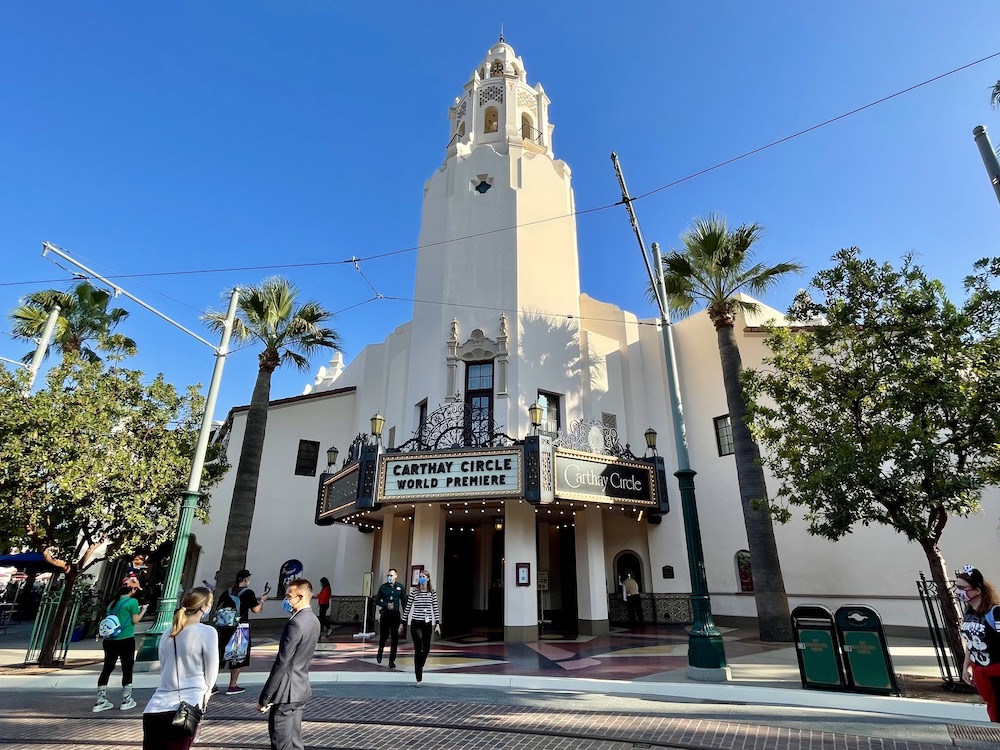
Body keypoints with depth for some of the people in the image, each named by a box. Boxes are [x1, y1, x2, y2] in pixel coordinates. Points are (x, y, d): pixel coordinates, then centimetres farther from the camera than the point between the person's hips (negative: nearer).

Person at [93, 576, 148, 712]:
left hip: (110, 640, 7)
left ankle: (101, 701, 18)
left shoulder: (113, 602, 11)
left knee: (107, 669, 14)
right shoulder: (132, 601, -10)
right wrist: (143, 610, 9)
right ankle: (126, 700, 14)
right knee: (127, 669, 6)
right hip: (126, 640, -7)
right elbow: (135, 620, -7)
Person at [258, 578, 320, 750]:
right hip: (300, 688, 9)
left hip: (287, 692, -9)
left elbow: (282, 663, -22)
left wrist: (264, 698, -15)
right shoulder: (313, 620, 6)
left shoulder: (296, 623, -23)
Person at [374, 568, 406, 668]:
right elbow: (377, 601, 6)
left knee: (394, 638, -1)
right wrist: (386, 605, -10)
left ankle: (392, 660, 11)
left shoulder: (400, 587, 0)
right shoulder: (383, 587, 1)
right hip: (385, 614, 0)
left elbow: (404, 601, 5)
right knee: (383, 635, 9)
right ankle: (380, 652, 39)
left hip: (395, 615, 0)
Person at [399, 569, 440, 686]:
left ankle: (419, 667, 39)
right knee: (419, 649, -9)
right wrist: (403, 623, 6)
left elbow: (436, 609, 3)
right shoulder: (414, 592, -3)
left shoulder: (432, 593, 1)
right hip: (416, 623, -3)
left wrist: (437, 624, -3)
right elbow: (407, 608, 4)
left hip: (428, 624, 3)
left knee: (426, 649, 11)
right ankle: (419, 678, -3)